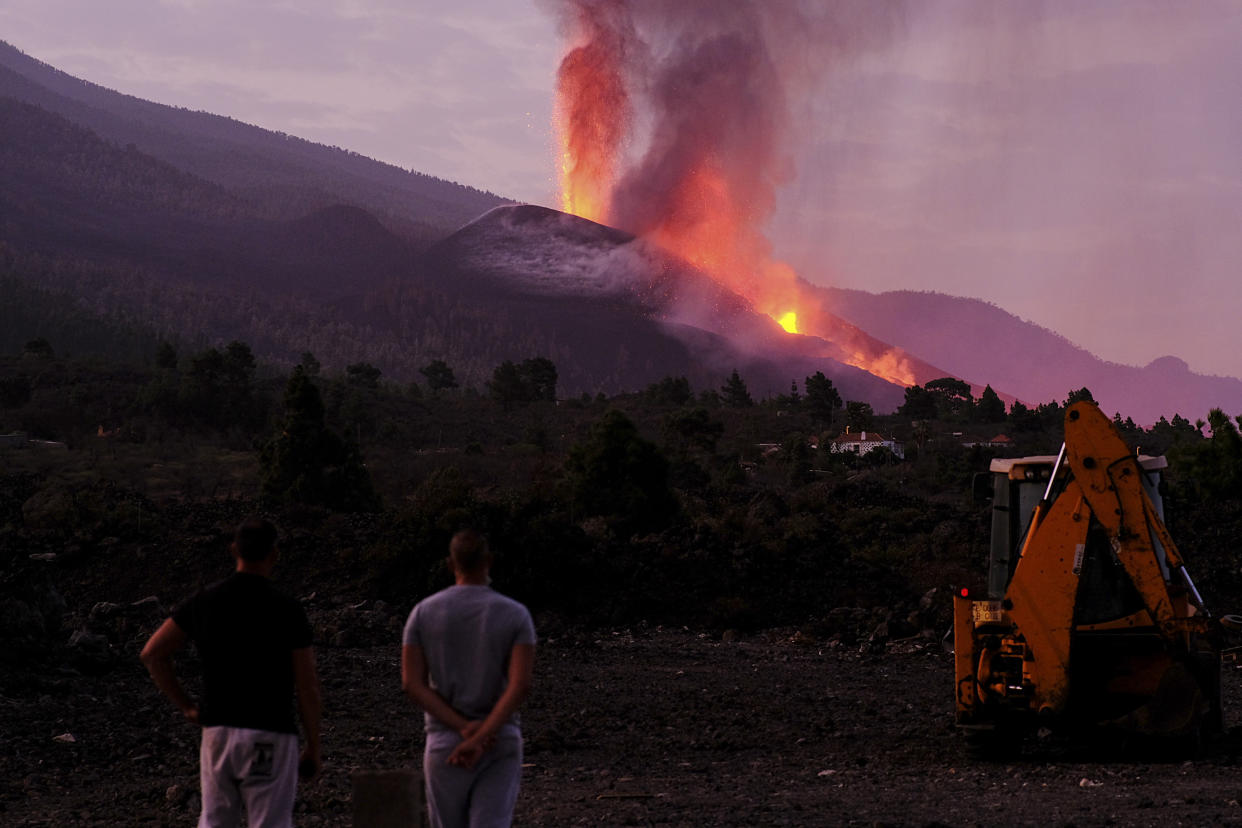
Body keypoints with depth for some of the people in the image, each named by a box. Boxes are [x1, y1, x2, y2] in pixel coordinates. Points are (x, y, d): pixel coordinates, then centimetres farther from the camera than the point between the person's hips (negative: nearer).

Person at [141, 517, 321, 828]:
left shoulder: (204, 601, 2)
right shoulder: (288, 610, -10)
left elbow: (152, 653, 6)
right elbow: (307, 687, -8)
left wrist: (186, 707, 11)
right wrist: (313, 749, 2)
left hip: (217, 731, 4)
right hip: (270, 738, -4)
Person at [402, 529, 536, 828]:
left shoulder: (423, 612, 0)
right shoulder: (516, 615, -4)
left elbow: (412, 684, -8)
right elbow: (521, 685, -17)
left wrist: (465, 729, -13)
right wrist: (480, 739, -21)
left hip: (445, 742, 1)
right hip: (500, 743, -1)